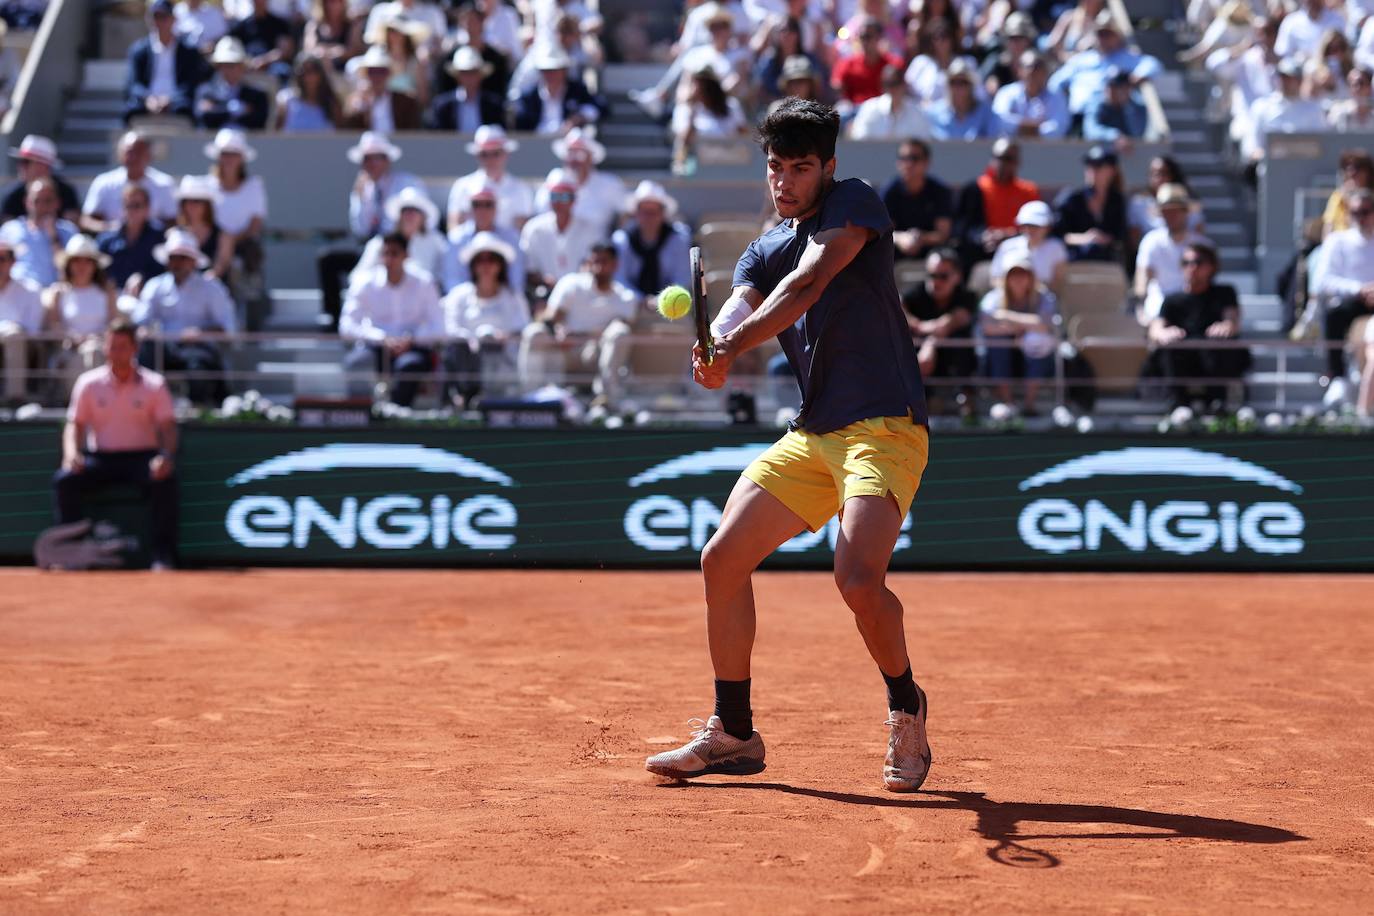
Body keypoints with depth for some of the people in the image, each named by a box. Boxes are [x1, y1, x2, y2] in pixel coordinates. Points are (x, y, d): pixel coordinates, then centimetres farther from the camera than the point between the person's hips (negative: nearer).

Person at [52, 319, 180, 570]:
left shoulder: (154, 384, 5)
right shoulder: (88, 383, 10)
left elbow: (168, 427, -3)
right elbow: (75, 425, 7)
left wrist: (166, 456, -25)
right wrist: (71, 453, -16)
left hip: (142, 457, -2)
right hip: (100, 458, 2)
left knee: (164, 480, -34)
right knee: (64, 480, -27)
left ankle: (163, 556, -30)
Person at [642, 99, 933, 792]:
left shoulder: (855, 204, -4)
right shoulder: (764, 251, 15)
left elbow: (808, 283, -21)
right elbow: (737, 311, -4)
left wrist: (734, 342, -35)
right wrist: (712, 355, -28)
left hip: (884, 428, -7)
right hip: (810, 435, 7)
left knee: (858, 579, -24)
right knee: (723, 559, 2)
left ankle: (905, 708, 3)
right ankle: (733, 734, 14)